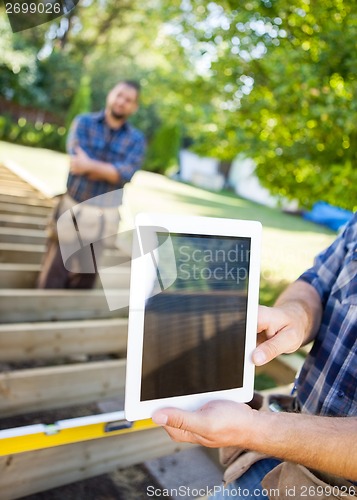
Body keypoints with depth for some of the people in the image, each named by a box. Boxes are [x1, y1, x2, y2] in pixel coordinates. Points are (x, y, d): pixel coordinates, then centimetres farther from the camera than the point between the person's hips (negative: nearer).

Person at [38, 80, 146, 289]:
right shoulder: (84, 122, 0)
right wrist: (111, 170, -14)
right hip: (73, 208, -1)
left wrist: (91, 165, -22)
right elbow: (79, 161, -16)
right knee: (54, 275, 3)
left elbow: (126, 174, -14)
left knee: (85, 277, 12)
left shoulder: (136, 139, 3)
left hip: (104, 216, 2)